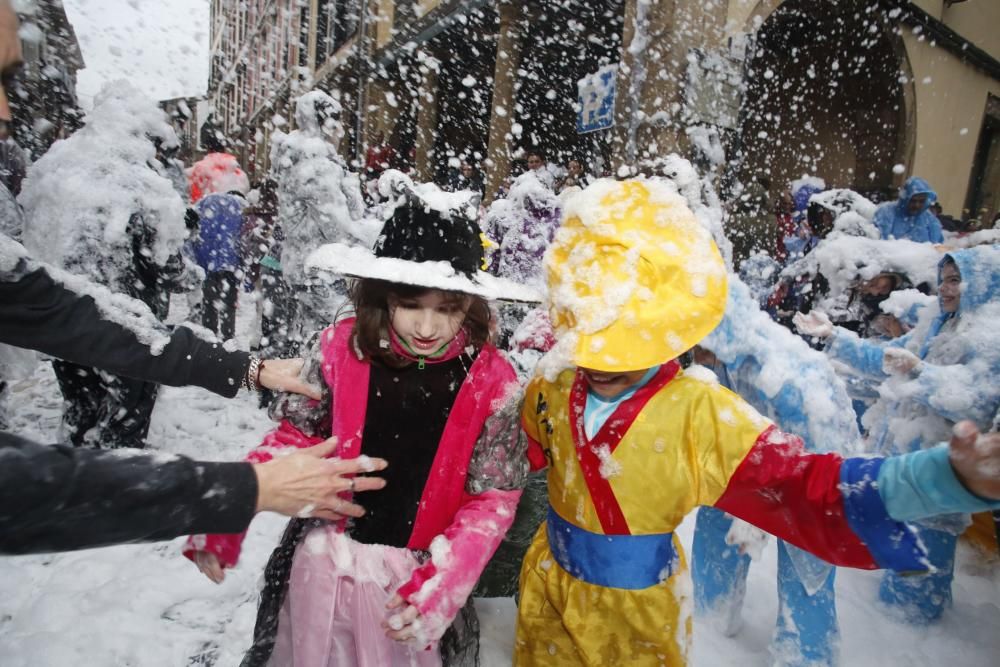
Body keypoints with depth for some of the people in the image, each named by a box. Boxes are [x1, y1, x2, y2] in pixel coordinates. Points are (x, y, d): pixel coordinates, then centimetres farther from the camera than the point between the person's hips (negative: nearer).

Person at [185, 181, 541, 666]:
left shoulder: (491, 381, -16)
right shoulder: (341, 348, -13)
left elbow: (493, 497, -10)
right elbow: (296, 436, -1)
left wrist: (445, 581, -21)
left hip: (414, 579, -1)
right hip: (324, 565, 2)